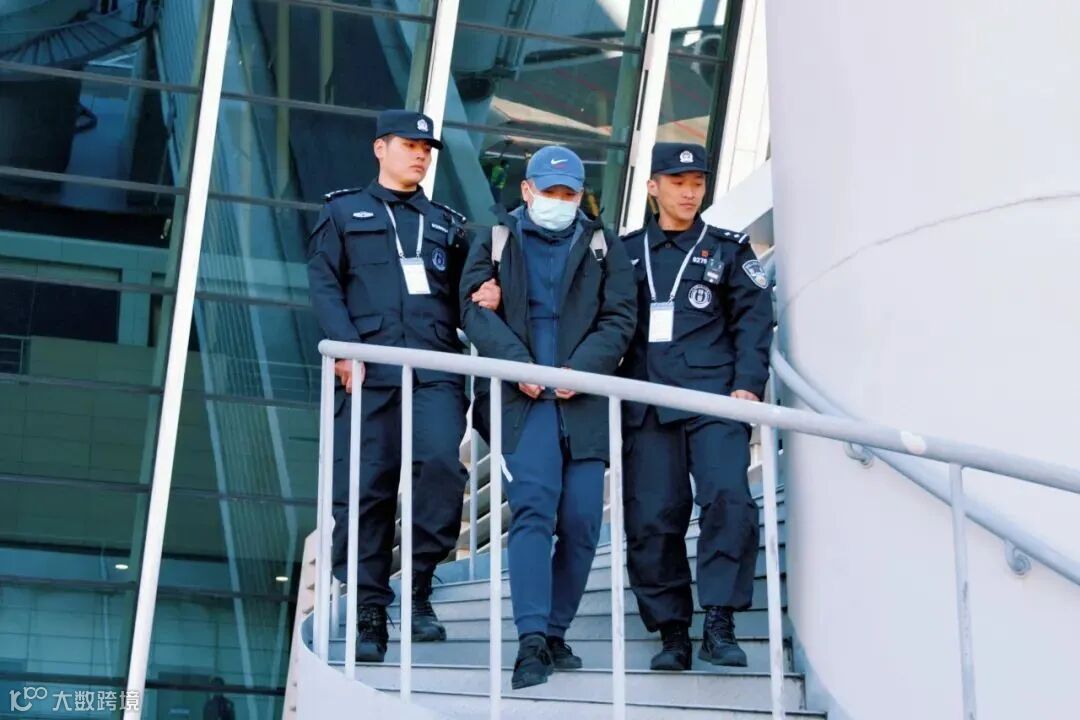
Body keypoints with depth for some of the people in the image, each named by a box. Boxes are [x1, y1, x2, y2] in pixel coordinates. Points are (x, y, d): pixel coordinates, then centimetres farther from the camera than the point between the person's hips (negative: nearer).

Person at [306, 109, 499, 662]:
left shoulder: (446, 224, 25)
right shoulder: (343, 212, 17)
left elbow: (462, 298, 19)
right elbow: (324, 284, 5)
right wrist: (345, 346, -9)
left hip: (434, 371, 1)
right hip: (368, 372, -1)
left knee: (441, 462, -21)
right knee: (366, 490, -3)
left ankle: (418, 588, -6)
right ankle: (369, 613, 4)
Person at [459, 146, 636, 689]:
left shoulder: (602, 248, 16)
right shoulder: (495, 243, 13)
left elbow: (618, 318, 6)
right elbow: (476, 308, 1)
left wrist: (583, 369, -9)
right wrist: (517, 366, -13)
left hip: (583, 400, 3)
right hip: (522, 397, -3)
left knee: (581, 521, 0)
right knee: (533, 509, -16)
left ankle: (555, 632, 13)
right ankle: (532, 640, -22)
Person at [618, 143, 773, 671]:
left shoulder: (728, 249, 13)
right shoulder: (627, 252, 17)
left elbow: (753, 319, 6)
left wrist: (747, 384, -6)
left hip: (713, 398, -1)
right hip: (647, 404, 2)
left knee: (728, 500, -17)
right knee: (651, 518, -2)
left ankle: (719, 624, -12)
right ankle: (672, 632, 7)